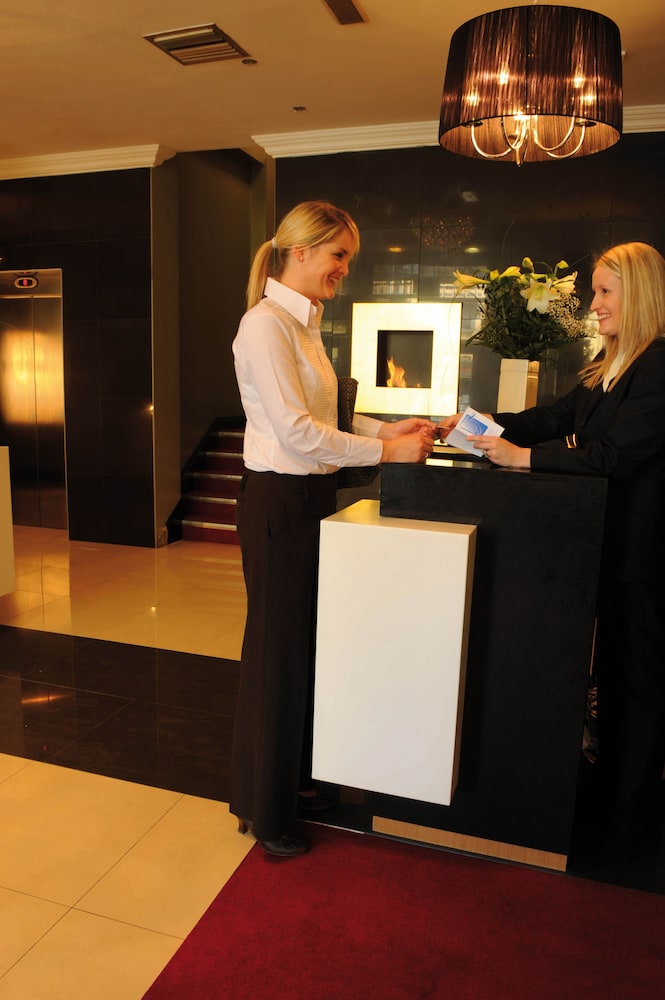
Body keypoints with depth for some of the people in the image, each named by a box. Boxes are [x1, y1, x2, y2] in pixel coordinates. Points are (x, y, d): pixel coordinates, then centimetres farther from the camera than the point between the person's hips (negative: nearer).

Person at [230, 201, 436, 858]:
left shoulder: (304, 321, 14)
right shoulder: (266, 323, -15)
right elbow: (297, 431, -21)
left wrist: (385, 428, 4)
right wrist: (385, 451, -17)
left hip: (310, 496, 9)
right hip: (278, 501, -9)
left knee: (307, 643, 17)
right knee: (278, 651, 3)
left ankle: (293, 780, 37)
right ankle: (264, 809, 24)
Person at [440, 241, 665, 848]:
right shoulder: (612, 361, 12)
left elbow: (614, 453, -24)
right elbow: (562, 416, 13)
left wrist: (524, 455, -23)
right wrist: (488, 424, 5)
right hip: (609, 536, 9)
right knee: (611, 665, 19)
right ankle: (610, 782, 38)